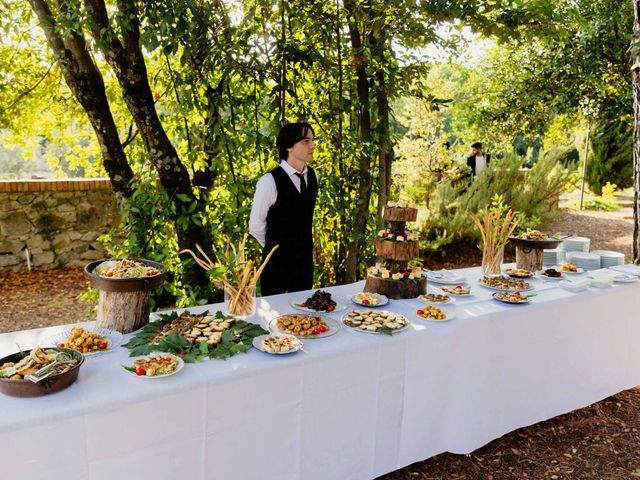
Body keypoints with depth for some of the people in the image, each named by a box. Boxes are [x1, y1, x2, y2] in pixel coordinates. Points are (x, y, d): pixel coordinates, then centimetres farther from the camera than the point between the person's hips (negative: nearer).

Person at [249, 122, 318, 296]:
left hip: (306, 258, 6)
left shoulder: (312, 175, 1)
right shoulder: (270, 181, -19)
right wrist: (274, 247, 5)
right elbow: (255, 226, -10)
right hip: (277, 262, -5)